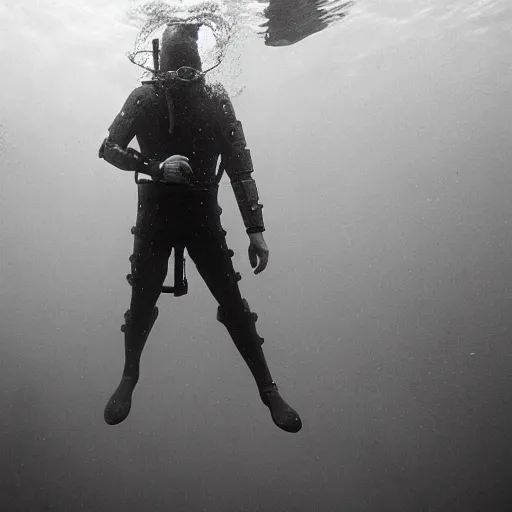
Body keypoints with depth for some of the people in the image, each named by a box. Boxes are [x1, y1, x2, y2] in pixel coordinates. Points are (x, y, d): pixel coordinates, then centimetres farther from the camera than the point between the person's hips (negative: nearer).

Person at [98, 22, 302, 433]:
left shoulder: (215, 100, -2)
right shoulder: (146, 97, -1)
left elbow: (239, 165, -4)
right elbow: (109, 148, -3)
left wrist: (256, 229, -11)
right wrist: (156, 165, -23)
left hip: (203, 215, 0)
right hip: (155, 214, 1)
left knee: (233, 304, -3)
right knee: (142, 303, 5)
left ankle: (269, 389, 10)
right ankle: (129, 379, 31)